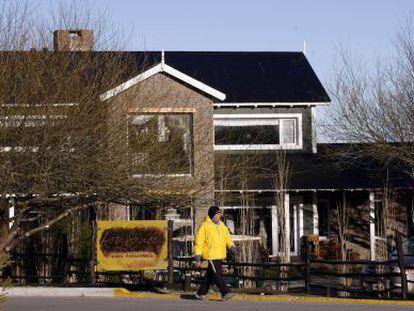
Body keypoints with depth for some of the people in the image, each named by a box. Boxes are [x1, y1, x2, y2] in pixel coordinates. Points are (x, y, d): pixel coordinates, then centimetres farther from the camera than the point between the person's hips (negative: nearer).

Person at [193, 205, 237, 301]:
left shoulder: (222, 226, 13)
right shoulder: (205, 226, -8)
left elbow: (227, 237, 15)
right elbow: (199, 240, -9)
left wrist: (232, 247, -4)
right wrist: (197, 255, -13)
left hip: (220, 255, 8)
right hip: (211, 254, -8)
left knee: (210, 275, 12)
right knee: (217, 274, -13)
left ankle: (201, 293, 21)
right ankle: (225, 293, -15)